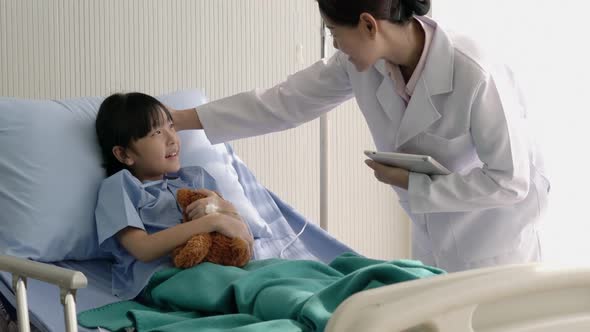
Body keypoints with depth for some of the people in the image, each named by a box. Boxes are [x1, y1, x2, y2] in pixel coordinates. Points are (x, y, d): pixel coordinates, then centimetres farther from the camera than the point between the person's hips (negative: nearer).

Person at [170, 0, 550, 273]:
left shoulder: (475, 76, -33)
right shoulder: (360, 62, -14)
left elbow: (509, 181, -28)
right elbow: (284, 102, -4)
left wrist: (411, 183, -23)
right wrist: (184, 119, -4)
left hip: (492, 229, -6)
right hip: (434, 230, 6)